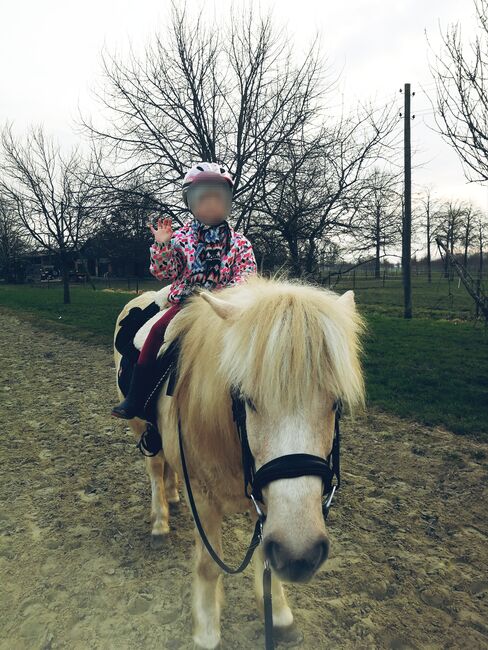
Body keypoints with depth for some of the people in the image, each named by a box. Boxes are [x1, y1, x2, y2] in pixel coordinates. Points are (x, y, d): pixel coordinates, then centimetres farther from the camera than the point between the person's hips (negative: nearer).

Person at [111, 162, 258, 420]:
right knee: (159, 330, -23)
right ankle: (135, 399, -17)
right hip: (185, 299, 0)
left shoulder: (239, 243, 5)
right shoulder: (180, 237, 7)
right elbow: (165, 273, 3)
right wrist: (161, 246, -12)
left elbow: (246, 277, 1)